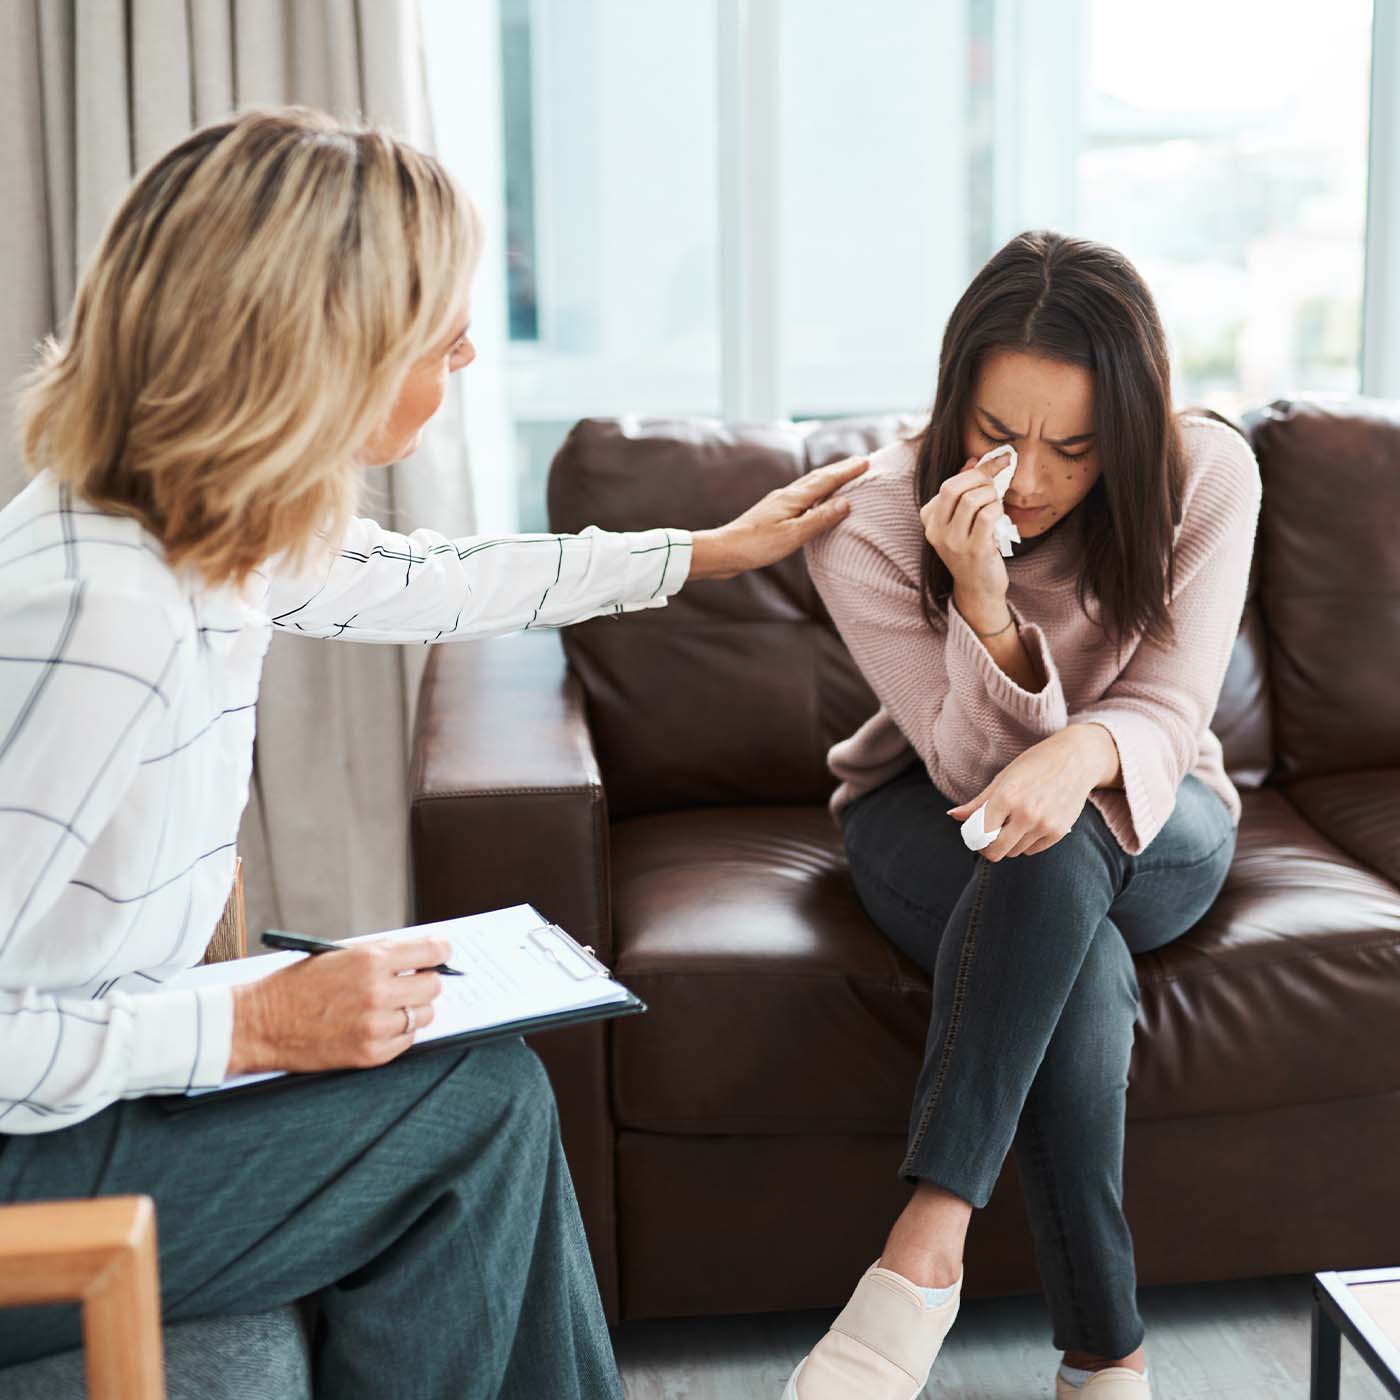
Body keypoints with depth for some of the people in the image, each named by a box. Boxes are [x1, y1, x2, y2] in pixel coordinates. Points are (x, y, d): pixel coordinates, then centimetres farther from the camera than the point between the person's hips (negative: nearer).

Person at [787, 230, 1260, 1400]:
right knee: (1082, 972, -37)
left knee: (1059, 837, -39)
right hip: (934, 828, 0)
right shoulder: (870, 524, -22)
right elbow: (975, 767, -22)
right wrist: (982, 599, -42)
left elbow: (1168, 715, -22)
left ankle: (924, 1255, -41)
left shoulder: (1206, 478, -19)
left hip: (1150, 833, 1)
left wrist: (1082, 753, -48)